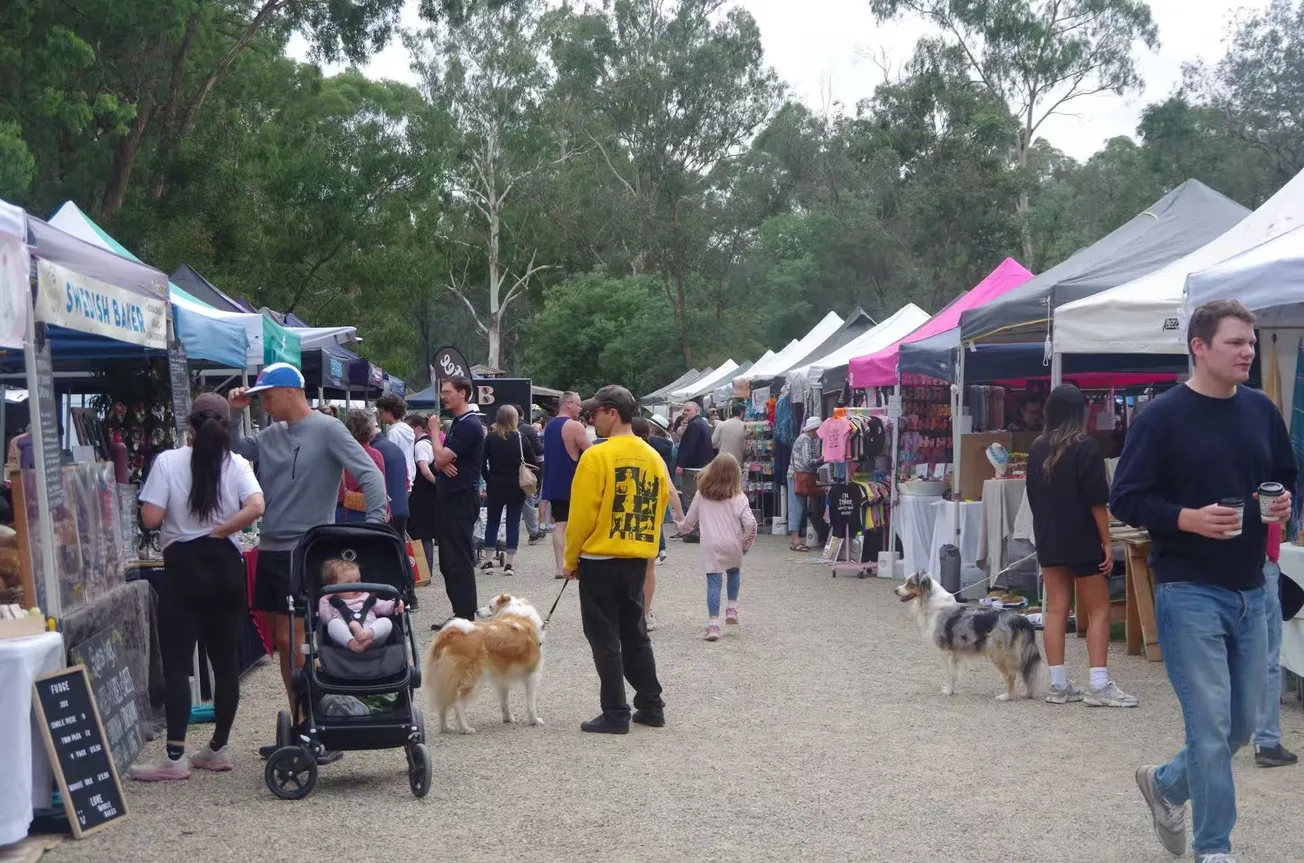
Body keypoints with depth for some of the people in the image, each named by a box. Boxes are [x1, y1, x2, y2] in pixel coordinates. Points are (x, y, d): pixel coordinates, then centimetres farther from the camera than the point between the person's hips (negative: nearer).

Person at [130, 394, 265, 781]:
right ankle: (218, 748, 17)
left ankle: (175, 757, -3)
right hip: (225, 566, 3)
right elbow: (256, 507, -15)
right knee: (226, 662, 10)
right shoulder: (236, 464, 1)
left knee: (176, 664, -1)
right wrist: (219, 531, -4)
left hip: (183, 567, -3)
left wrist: (175, 514, 10)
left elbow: (150, 518, -11)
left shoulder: (168, 461, -5)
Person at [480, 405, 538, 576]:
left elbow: (482, 462, -6)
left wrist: (488, 480, 4)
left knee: (492, 521, 12)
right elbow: (533, 462, -4)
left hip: (495, 485, 1)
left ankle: (489, 561, 13)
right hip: (516, 486, -1)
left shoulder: (490, 438, -4)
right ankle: (509, 563, 2)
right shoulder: (521, 438, -5)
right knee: (513, 523, 4)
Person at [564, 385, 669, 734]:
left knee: (605, 639, 2)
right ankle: (651, 706, 20)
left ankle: (615, 714, 3)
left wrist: (571, 559, -2)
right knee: (635, 633, 17)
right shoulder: (653, 457, 4)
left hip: (600, 560, -6)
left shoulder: (597, 456, -15)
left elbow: (581, 514, -13)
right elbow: (659, 507, 9)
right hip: (638, 559, 6)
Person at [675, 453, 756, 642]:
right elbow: (750, 524, -11)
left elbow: (689, 521, 10)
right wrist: (746, 544, 5)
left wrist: (681, 525, 33)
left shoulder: (701, 495, 1)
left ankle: (713, 624, -9)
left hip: (710, 546, 0)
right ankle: (732, 607, 21)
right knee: (734, 572, 28)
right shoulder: (738, 498, -5)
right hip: (732, 546, 0)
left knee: (713, 583, 0)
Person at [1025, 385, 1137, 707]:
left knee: (1056, 609, 6)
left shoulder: (1038, 448, 7)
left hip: (1048, 540, 6)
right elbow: (1097, 499, -13)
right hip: (1082, 540, -6)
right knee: (1098, 611, 0)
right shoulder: (1084, 447, -11)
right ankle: (1099, 686, -6)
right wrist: (1106, 541, -8)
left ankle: (1058, 685, 5)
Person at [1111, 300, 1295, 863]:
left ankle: (1167, 785, 38)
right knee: (1211, 725, -5)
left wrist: (1283, 502, -2)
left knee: (1243, 724, 13)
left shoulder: (1261, 411, 7)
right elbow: (1125, 499, -9)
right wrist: (1188, 519, -22)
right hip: (1190, 591, -6)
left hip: (1250, 590, 6)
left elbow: (1286, 476, 20)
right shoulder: (1163, 417, -9)